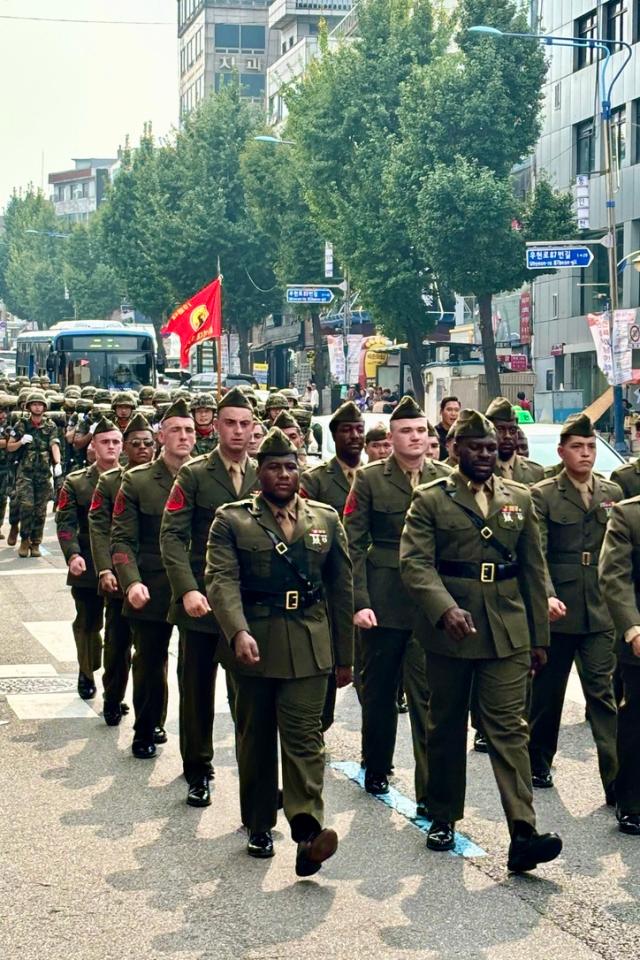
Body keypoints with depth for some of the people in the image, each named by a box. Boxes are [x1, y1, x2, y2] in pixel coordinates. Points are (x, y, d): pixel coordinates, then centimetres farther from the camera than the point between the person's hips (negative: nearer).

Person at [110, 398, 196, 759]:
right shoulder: (137, 481, 1)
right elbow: (123, 539, -2)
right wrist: (132, 582, -17)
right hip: (152, 592, 0)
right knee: (150, 663, 10)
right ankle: (146, 730, 30)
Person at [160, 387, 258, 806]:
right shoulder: (194, 474, 0)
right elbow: (173, 535, -7)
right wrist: (187, 590, -19)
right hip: (202, 600, -1)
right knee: (197, 689, 8)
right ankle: (198, 771, 22)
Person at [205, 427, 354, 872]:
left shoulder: (326, 520, 11)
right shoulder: (232, 520, 3)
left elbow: (341, 588, 13)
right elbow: (222, 580, -9)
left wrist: (344, 655, 12)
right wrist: (239, 632, -26)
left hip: (309, 648, 0)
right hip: (252, 646, 0)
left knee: (305, 736, -9)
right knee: (256, 739, 10)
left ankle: (307, 829, -16)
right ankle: (259, 826, 22)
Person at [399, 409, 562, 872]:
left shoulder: (520, 499, 10)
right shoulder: (430, 500, 1)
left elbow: (534, 571, 13)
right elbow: (415, 563, -9)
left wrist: (539, 636, 11)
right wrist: (445, 609, -25)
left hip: (507, 634, 1)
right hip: (448, 631, -1)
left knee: (510, 730, -6)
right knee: (446, 728, 11)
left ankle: (523, 834, -12)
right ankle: (443, 818, 26)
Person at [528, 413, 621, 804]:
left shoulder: (613, 493, 9)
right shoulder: (543, 495, -2)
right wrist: (547, 596, -24)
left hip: (600, 611, 2)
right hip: (557, 609, -2)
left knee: (603, 692, -3)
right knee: (547, 691, 12)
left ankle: (617, 779, -5)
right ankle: (538, 763, 30)